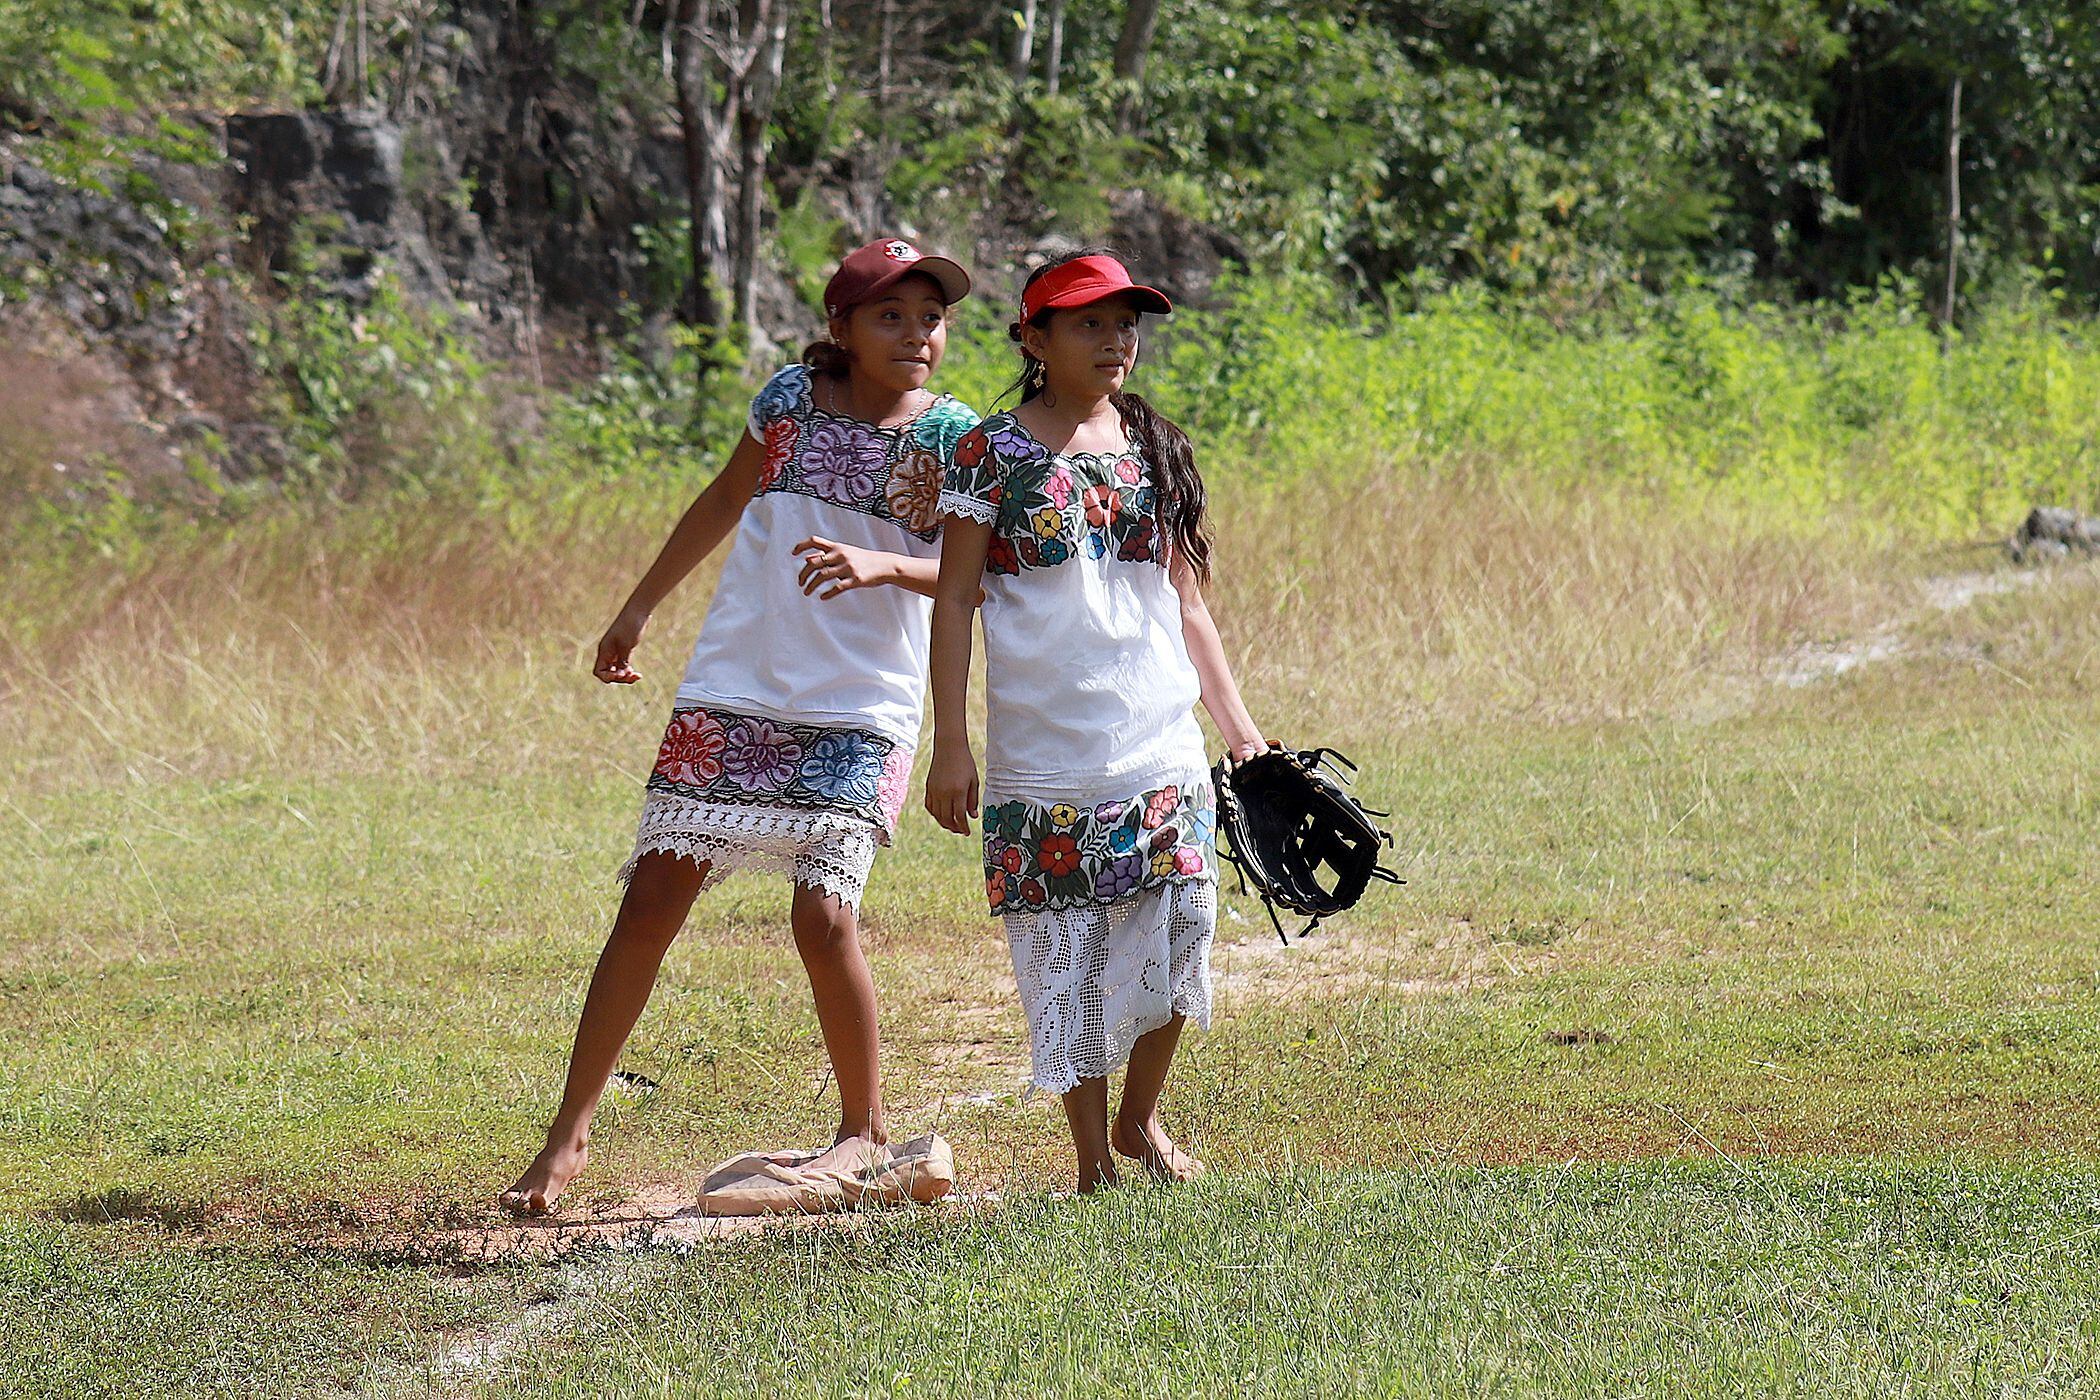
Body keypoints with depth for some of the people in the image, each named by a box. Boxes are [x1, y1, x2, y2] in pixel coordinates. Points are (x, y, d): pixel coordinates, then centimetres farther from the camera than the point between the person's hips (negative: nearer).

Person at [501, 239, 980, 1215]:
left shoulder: (954, 438, -2)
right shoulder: (791, 398, 4)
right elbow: (727, 499, 20)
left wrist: (883, 565, -29)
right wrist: (639, 609, 24)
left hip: (859, 714, -2)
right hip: (733, 693, 2)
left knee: (823, 915, -15)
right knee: (653, 901, -1)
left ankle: (865, 1129, 6)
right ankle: (570, 1131, 7)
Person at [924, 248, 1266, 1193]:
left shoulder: (1154, 450, 12)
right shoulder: (995, 451, -1)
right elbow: (955, 596, -2)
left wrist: (1240, 729, 13)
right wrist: (950, 743, -8)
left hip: (1162, 750, 4)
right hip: (1045, 754, -4)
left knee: (1179, 929, -4)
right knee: (1069, 951, -2)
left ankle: (1139, 1118, 19)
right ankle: (1093, 1155, 9)